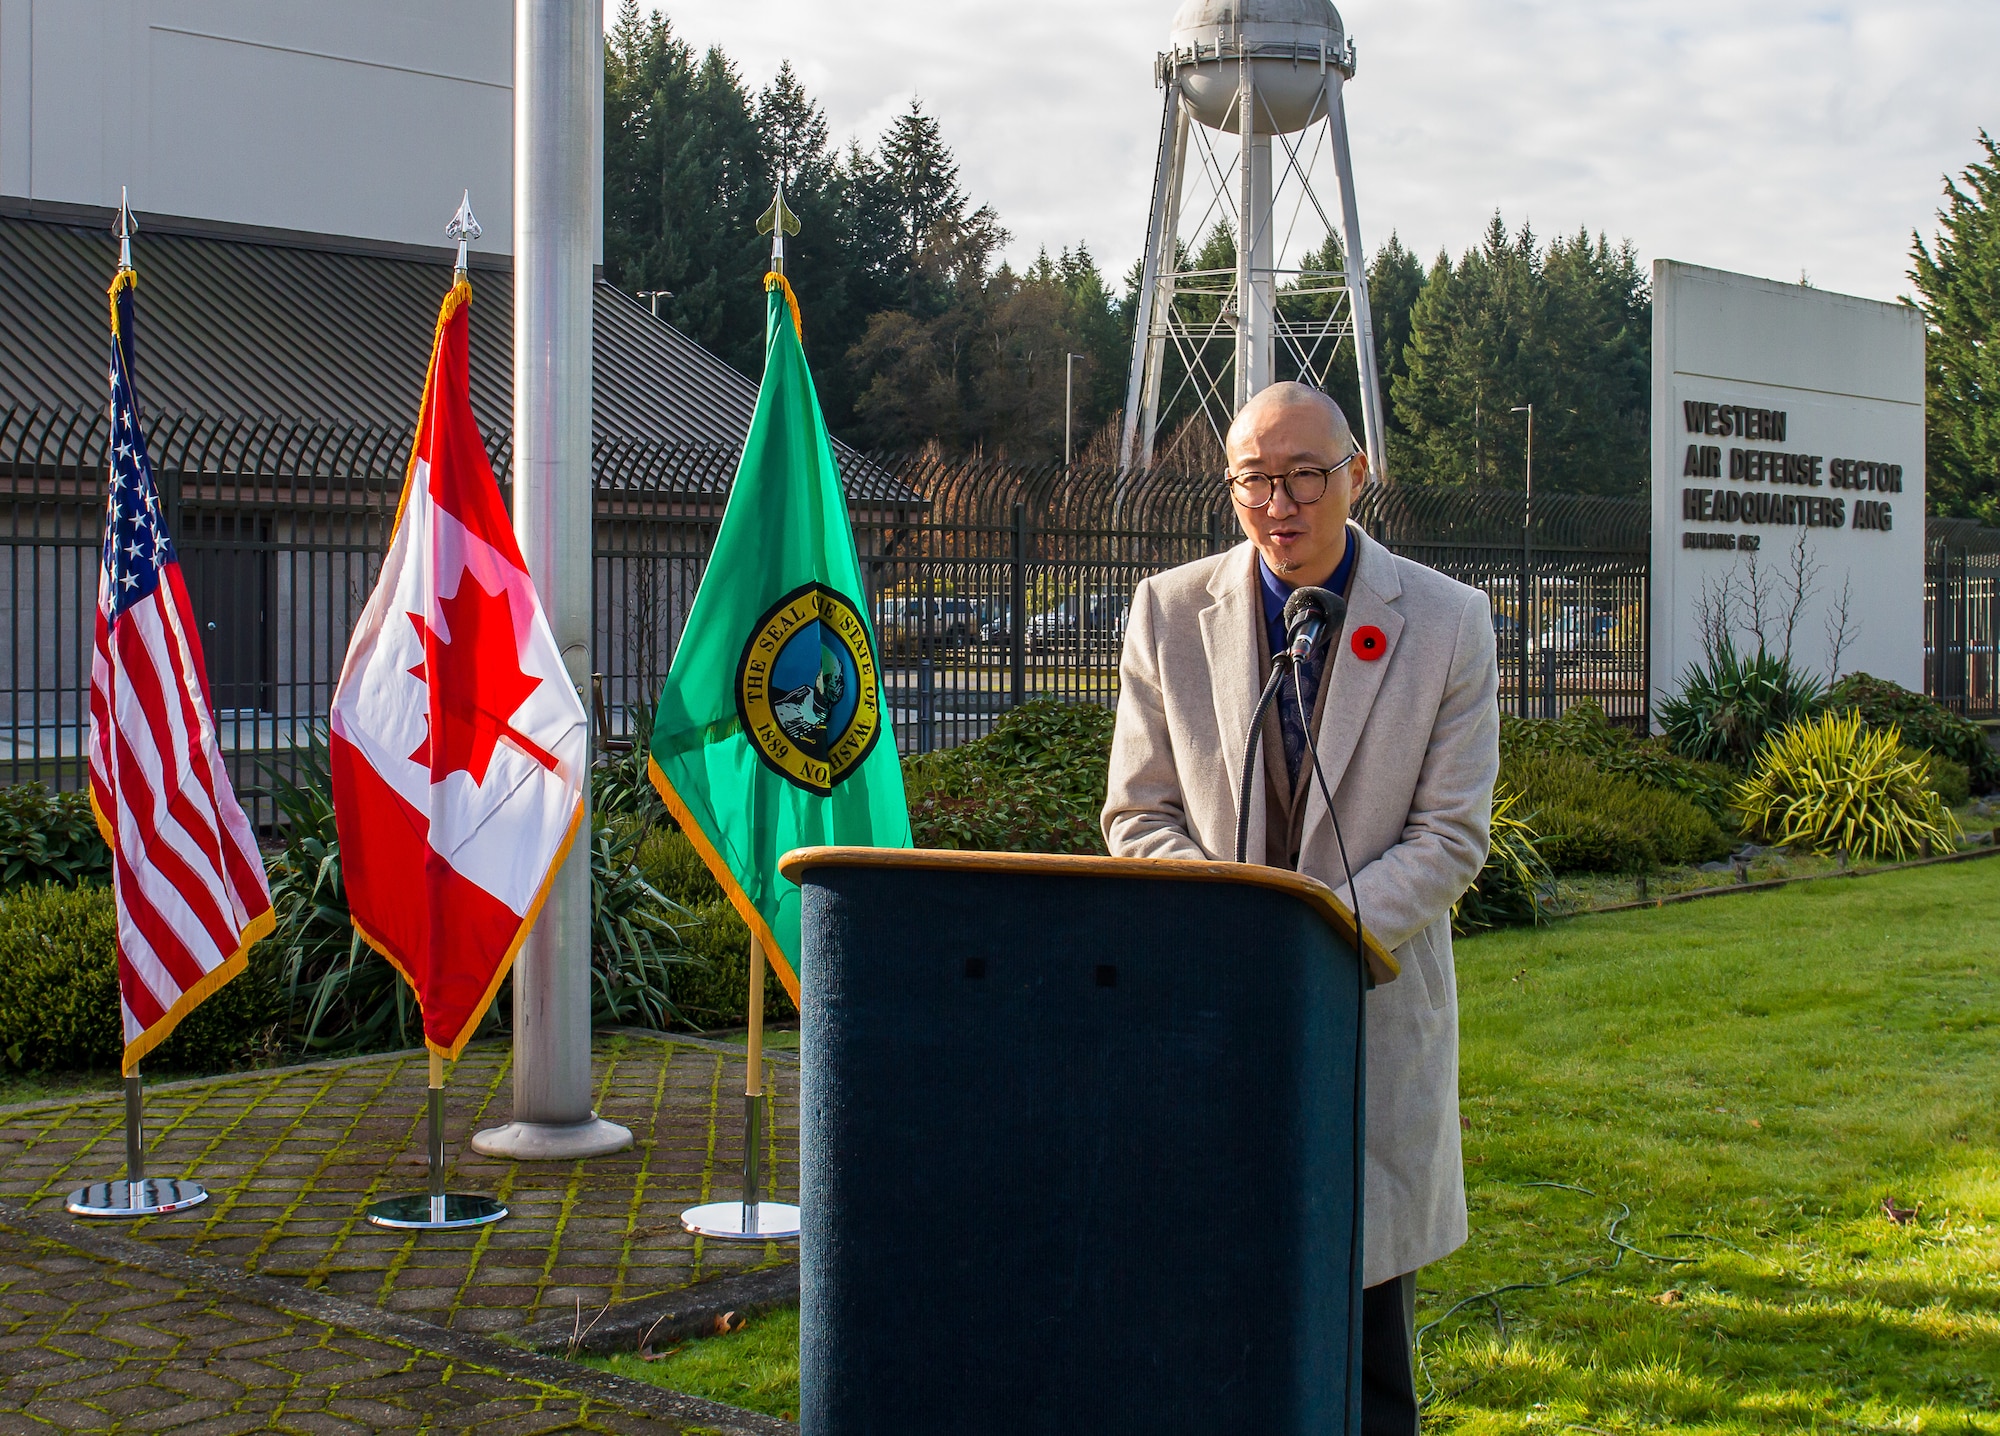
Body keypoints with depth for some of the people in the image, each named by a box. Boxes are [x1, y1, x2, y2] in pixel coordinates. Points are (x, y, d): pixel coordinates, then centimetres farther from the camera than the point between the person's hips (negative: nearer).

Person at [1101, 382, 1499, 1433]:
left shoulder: (1447, 622, 0)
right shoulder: (1169, 612, 3)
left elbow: (1451, 837, -3)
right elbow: (1137, 815, 5)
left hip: (1374, 1005, -1)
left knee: (1369, 1317, 5)